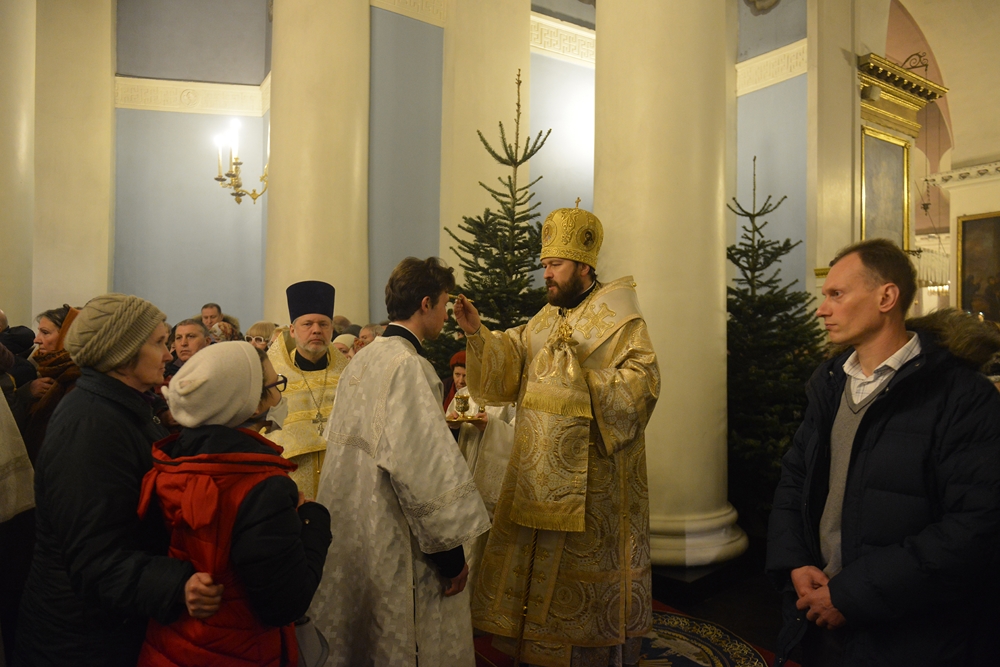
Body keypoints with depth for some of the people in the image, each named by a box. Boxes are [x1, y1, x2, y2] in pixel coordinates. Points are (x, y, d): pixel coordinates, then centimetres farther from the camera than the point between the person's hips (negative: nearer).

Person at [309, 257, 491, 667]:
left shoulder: (364, 358, 7)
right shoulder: (408, 365, -21)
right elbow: (426, 466, -24)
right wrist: (451, 550, -17)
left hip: (353, 527, 9)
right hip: (393, 541, -9)